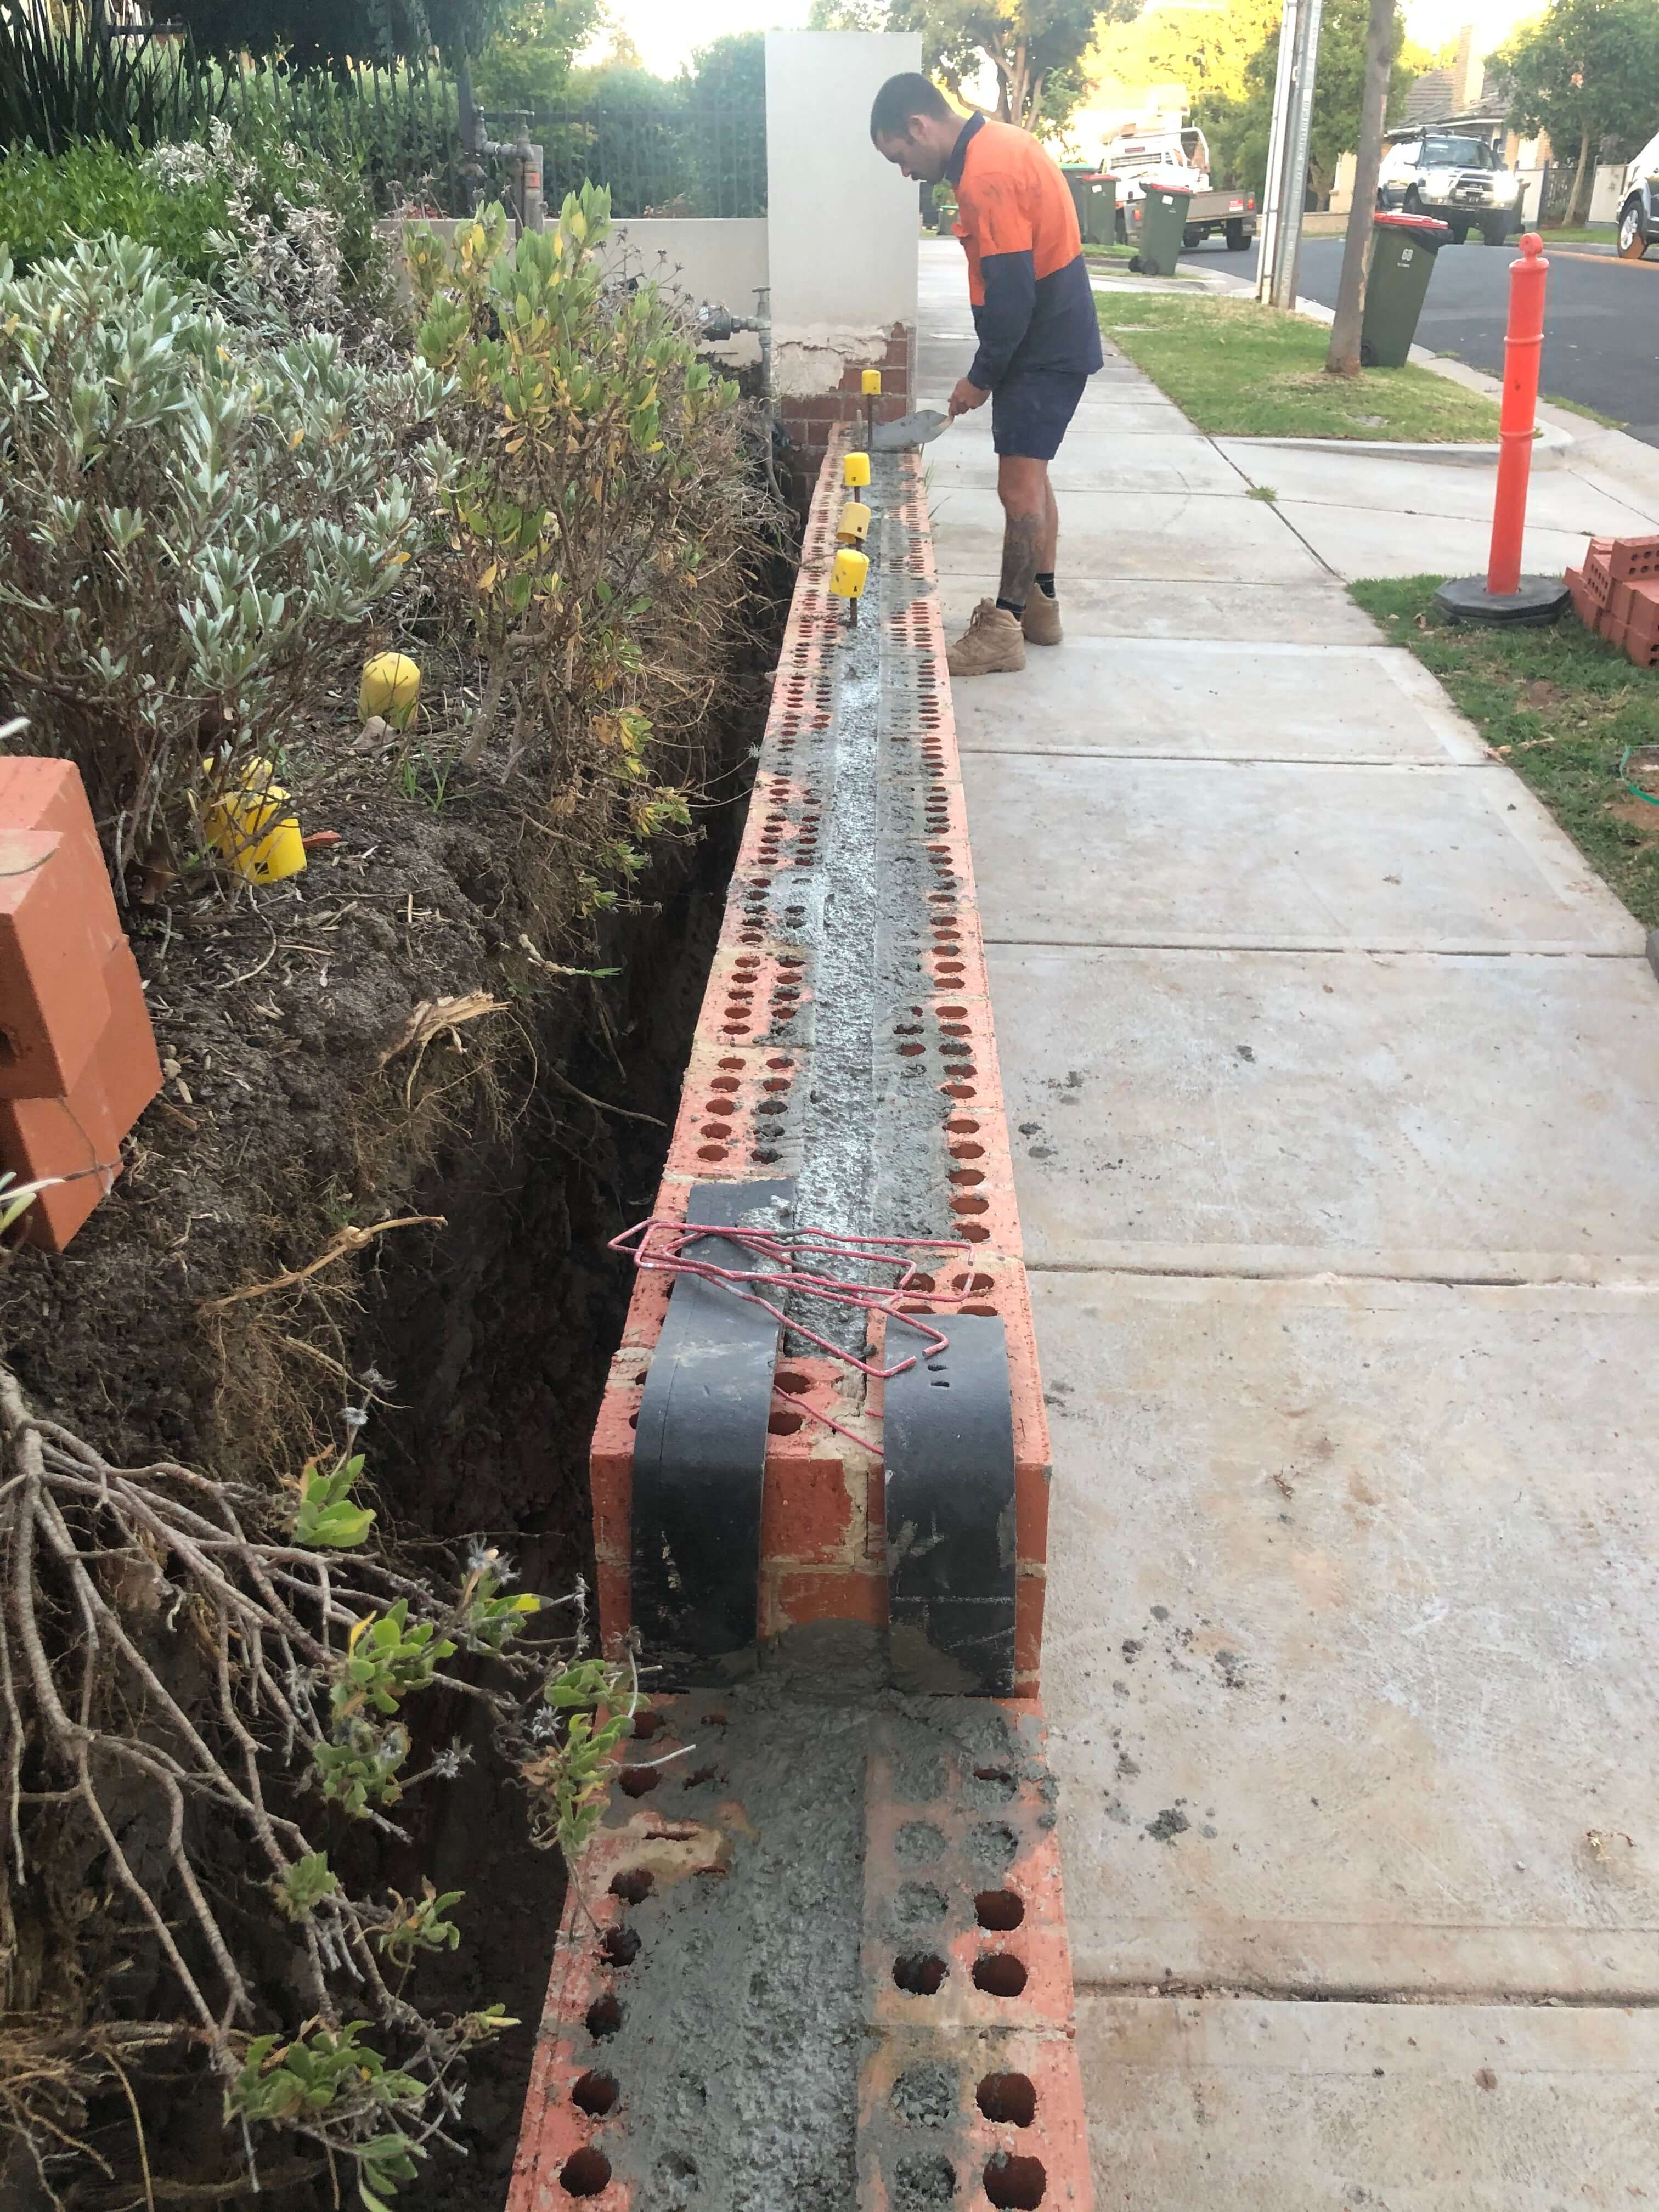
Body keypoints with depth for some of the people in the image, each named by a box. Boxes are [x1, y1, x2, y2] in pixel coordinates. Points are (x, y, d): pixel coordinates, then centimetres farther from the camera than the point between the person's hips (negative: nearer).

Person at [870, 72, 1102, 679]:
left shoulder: (985, 176, -21)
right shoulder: (999, 145, 11)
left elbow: (1012, 294, -23)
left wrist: (981, 377, -12)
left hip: (1044, 350, -10)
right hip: (1053, 341, 10)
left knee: (1019, 487, -7)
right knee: (1030, 478, 15)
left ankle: (1005, 629, -3)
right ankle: (1040, 605, 24)